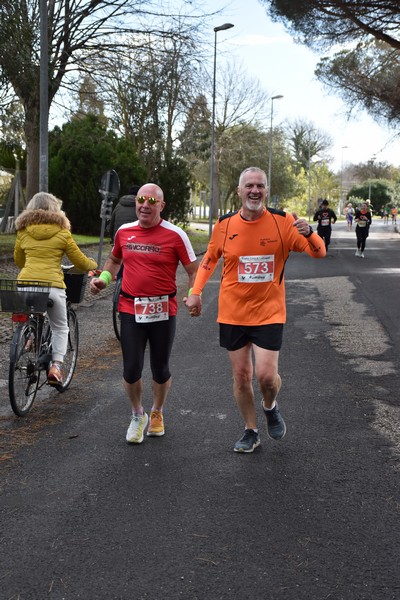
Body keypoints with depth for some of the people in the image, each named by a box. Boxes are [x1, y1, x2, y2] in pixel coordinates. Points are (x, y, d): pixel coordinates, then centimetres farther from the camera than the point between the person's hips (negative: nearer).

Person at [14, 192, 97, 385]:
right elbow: (79, 260, 10)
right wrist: (94, 266, 30)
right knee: (60, 328, 15)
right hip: (52, 285, -2)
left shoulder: (23, 231, 12)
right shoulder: (61, 231, 5)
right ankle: (56, 366, 1)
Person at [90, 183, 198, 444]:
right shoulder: (124, 231, 5)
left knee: (161, 370, 10)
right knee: (131, 370, 0)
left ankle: (157, 413, 37)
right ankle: (138, 415, 26)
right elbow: (114, 259, 24)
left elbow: (193, 270, -3)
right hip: (130, 310, 2)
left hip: (163, 311, -2)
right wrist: (104, 278, 5)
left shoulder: (175, 235, -7)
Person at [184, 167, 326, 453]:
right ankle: (251, 432, 28)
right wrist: (196, 292, 4)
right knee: (241, 376, 7)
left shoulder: (283, 222, -8)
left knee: (266, 375, -10)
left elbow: (319, 252, -6)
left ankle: (270, 407, 25)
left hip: (269, 312, -2)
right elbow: (209, 259, 13)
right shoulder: (224, 225, -3)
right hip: (232, 313, 2)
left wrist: (309, 233, -27)